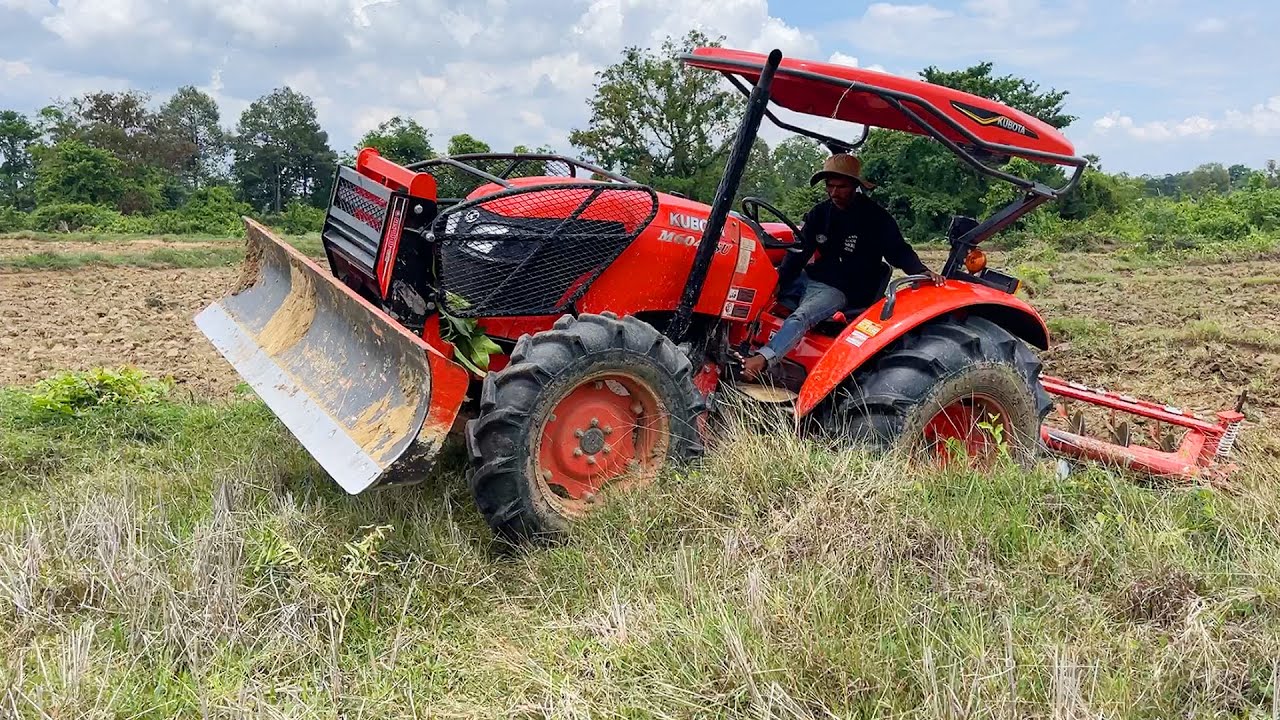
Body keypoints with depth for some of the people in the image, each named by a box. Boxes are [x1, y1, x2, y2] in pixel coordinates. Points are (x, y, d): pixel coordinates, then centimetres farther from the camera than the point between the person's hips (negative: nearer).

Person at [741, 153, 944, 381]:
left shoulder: (877, 218, -7)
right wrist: (777, 281, -9)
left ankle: (761, 360, -54)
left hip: (840, 290, -7)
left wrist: (921, 271, -27)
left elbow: (899, 252, -6)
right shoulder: (820, 212, 6)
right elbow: (800, 251, 4)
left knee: (800, 318, -34)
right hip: (810, 277, 7)